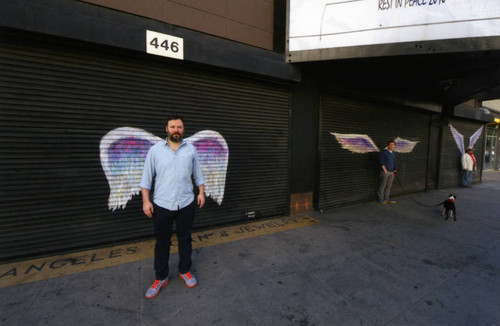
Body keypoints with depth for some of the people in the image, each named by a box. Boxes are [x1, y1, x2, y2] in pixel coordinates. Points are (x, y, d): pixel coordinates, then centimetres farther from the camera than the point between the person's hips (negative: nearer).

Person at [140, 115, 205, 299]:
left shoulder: (191, 150, 3)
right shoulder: (155, 150, -1)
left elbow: (197, 174, 9)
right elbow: (147, 177, -1)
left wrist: (201, 192, 5)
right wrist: (146, 200, -5)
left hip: (186, 204, 1)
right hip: (161, 205, -1)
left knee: (185, 239, 15)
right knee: (162, 243, 12)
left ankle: (185, 271, 36)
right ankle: (161, 277, 32)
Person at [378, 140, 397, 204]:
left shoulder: (393, 153, 14)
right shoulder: (384, 152, -8)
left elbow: (394, 163, 19)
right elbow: (381, 162, -13)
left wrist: (394, 171, 14)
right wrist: (385, 171, -15)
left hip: (391, 172, 7)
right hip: (384, 172, -7)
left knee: (389, 186, 9)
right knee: (383, 186, -1)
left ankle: (387, 198, 18)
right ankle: (381, 199, 8)